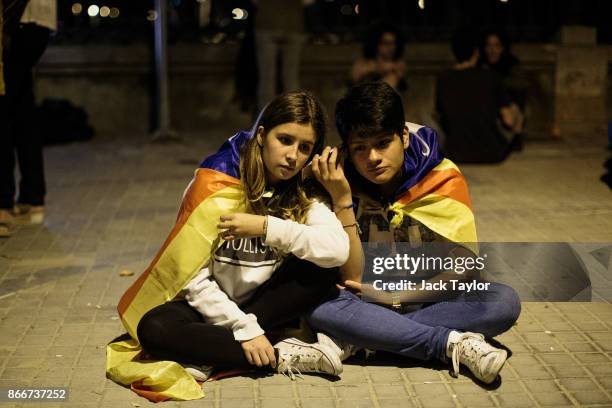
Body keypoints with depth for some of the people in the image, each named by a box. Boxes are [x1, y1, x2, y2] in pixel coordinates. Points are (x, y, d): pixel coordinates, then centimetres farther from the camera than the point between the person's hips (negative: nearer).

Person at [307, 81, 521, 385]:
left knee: (505, 302, -28)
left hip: (430, 300, 1)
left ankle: (355, 341, -28)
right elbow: (352, 277, -16)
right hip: (368, 302, -1)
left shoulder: (443, 180, -10)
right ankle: (456, 343, -30)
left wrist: (394, 294, -16)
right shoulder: (344, 184, -9)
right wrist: (341, 200, -23)